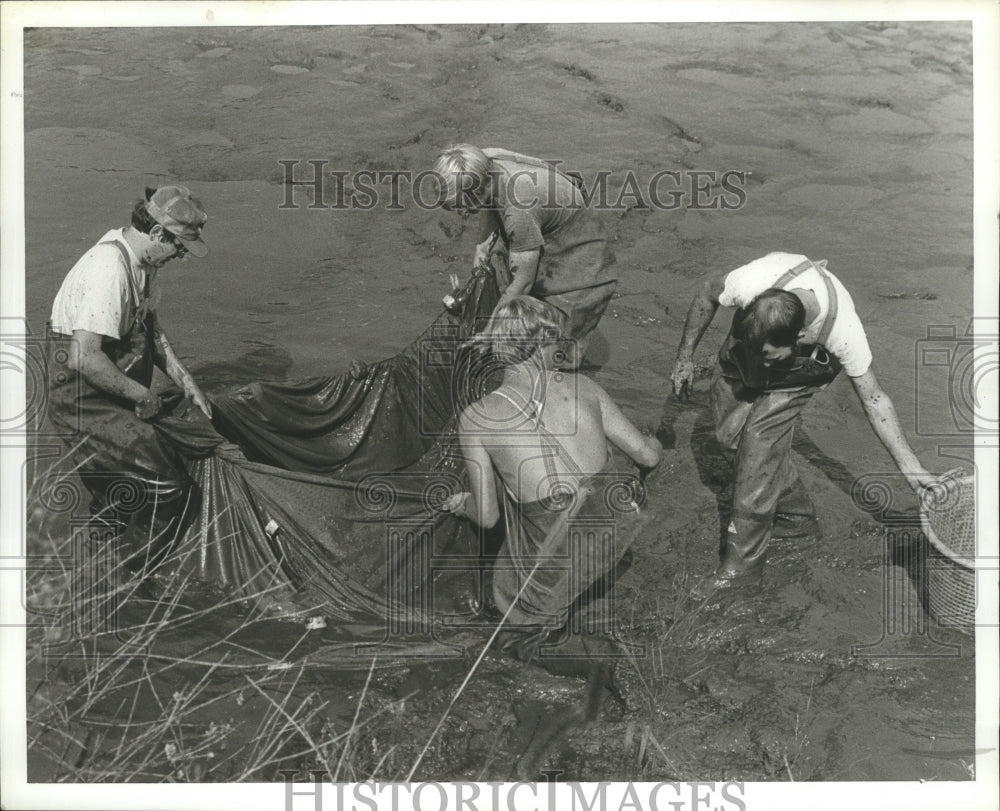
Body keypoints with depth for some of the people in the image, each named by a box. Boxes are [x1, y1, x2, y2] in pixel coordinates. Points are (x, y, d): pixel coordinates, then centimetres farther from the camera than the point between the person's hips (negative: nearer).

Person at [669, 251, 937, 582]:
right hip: (740, 353, 3)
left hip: (802, 367, -3)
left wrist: (911, 467, -24)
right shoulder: (749, 283, -42)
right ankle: (796, 516, 21)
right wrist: (685, 356, -6)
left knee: (760, 437, -18)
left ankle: (744, 555, -4)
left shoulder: (842, 331, -41)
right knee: (731, 434, 1)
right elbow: (707, 295, -16)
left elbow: (873, 398, -24)